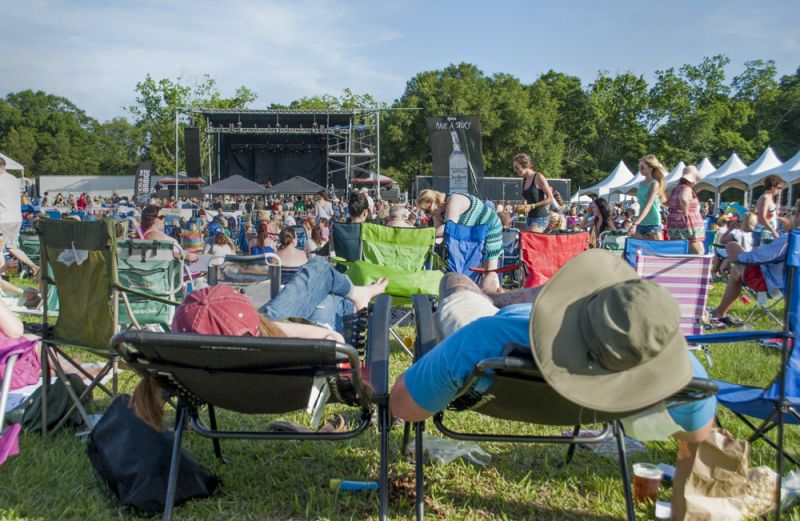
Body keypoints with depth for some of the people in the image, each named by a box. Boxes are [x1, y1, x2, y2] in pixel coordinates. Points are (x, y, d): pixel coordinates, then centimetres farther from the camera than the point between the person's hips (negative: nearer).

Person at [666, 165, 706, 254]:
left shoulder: (675, 189, 12)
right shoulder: (686, 189, -13)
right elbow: (683, 199, -35)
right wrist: (685, 212, -22)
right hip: (689, 225, -8)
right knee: (699, 252, -3)